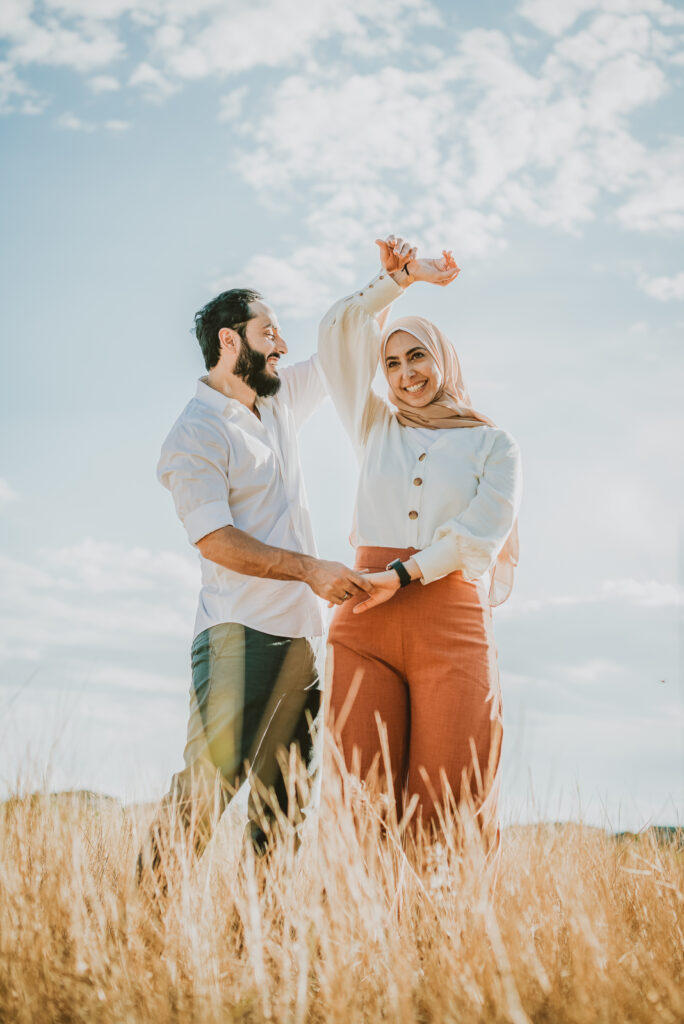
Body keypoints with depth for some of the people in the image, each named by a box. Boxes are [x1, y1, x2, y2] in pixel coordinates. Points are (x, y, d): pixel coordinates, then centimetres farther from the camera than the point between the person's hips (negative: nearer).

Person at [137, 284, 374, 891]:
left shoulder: (280, 401, 20)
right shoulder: (196, 434, -4)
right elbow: (216, 541, -14)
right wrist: (309, 568, -20)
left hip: (303, 632, 7)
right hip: (240, 630, -7)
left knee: (286, 802, 2)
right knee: (211, 780, -16)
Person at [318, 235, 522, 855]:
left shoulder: (494, 445, 15)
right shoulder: (377, 429, 24)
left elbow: (482, 534, 1)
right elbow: (339, 334, 19)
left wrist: (405, 574, -10)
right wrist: (400, 276, 15)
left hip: (453, 625, -2)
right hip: (365, 624, 2)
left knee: (451, 809, -12)